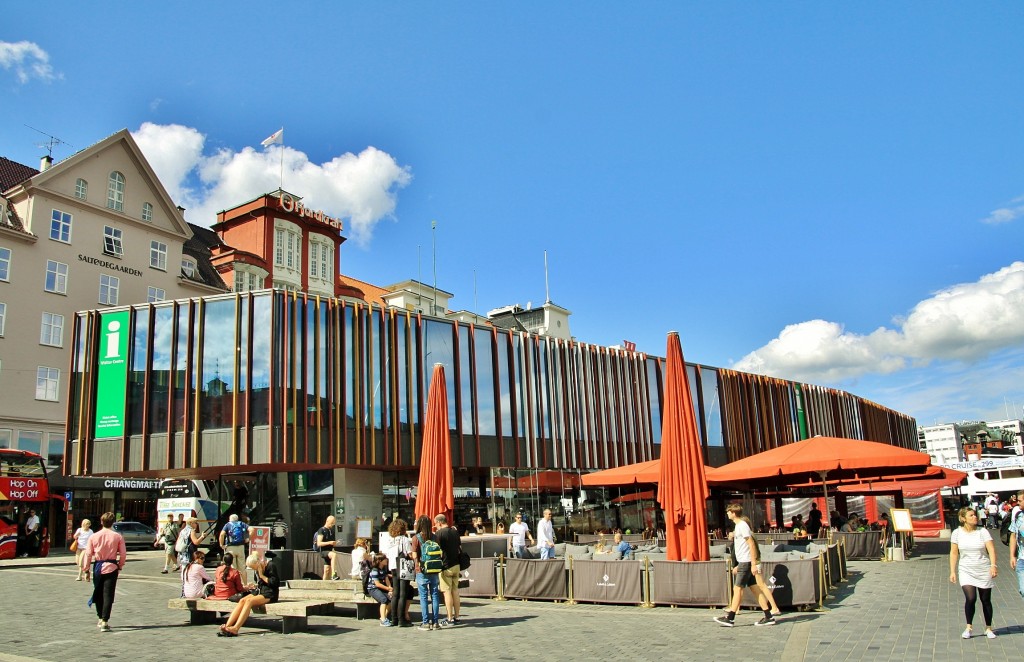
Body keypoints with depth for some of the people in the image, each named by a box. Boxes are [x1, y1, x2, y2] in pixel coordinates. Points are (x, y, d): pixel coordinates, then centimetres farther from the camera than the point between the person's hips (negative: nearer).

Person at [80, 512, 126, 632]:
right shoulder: (117, 536, -6)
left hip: (98, 567, 2)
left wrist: (85, 568, 11)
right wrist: (120, 566, 12)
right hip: (112, 567, -2)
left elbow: (88, 554, -1)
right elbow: (123, 554, -3)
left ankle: (101, 619, 29)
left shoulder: (94, 536, -3)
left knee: (98, 594, 18)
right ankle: (105, 622, -5)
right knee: (108, 595, 0)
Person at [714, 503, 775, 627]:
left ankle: (730, 618, -5)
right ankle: (769, 617, 11)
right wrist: (739, 566, 24)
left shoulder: (742, 525, -13)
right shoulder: (738, 525, 16)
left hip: (746, 562, -9)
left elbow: (751, 545, -18)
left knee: (738, 588, -7)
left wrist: (753, 564, -21)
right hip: (743, 562, 9)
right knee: (754, 588, 9)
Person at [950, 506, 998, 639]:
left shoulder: (983, 532, -3)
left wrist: (993, 565, -29)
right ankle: (969, 627, 4)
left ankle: (988, 628, 26)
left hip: (984, 571, 1)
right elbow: (954, 553, 1)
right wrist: (952, 571, -2)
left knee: (986, 600, 8)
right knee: (970, 598, -15)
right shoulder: (957, 533, -2)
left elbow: (991, 549, -13)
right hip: (966, 571, -1)